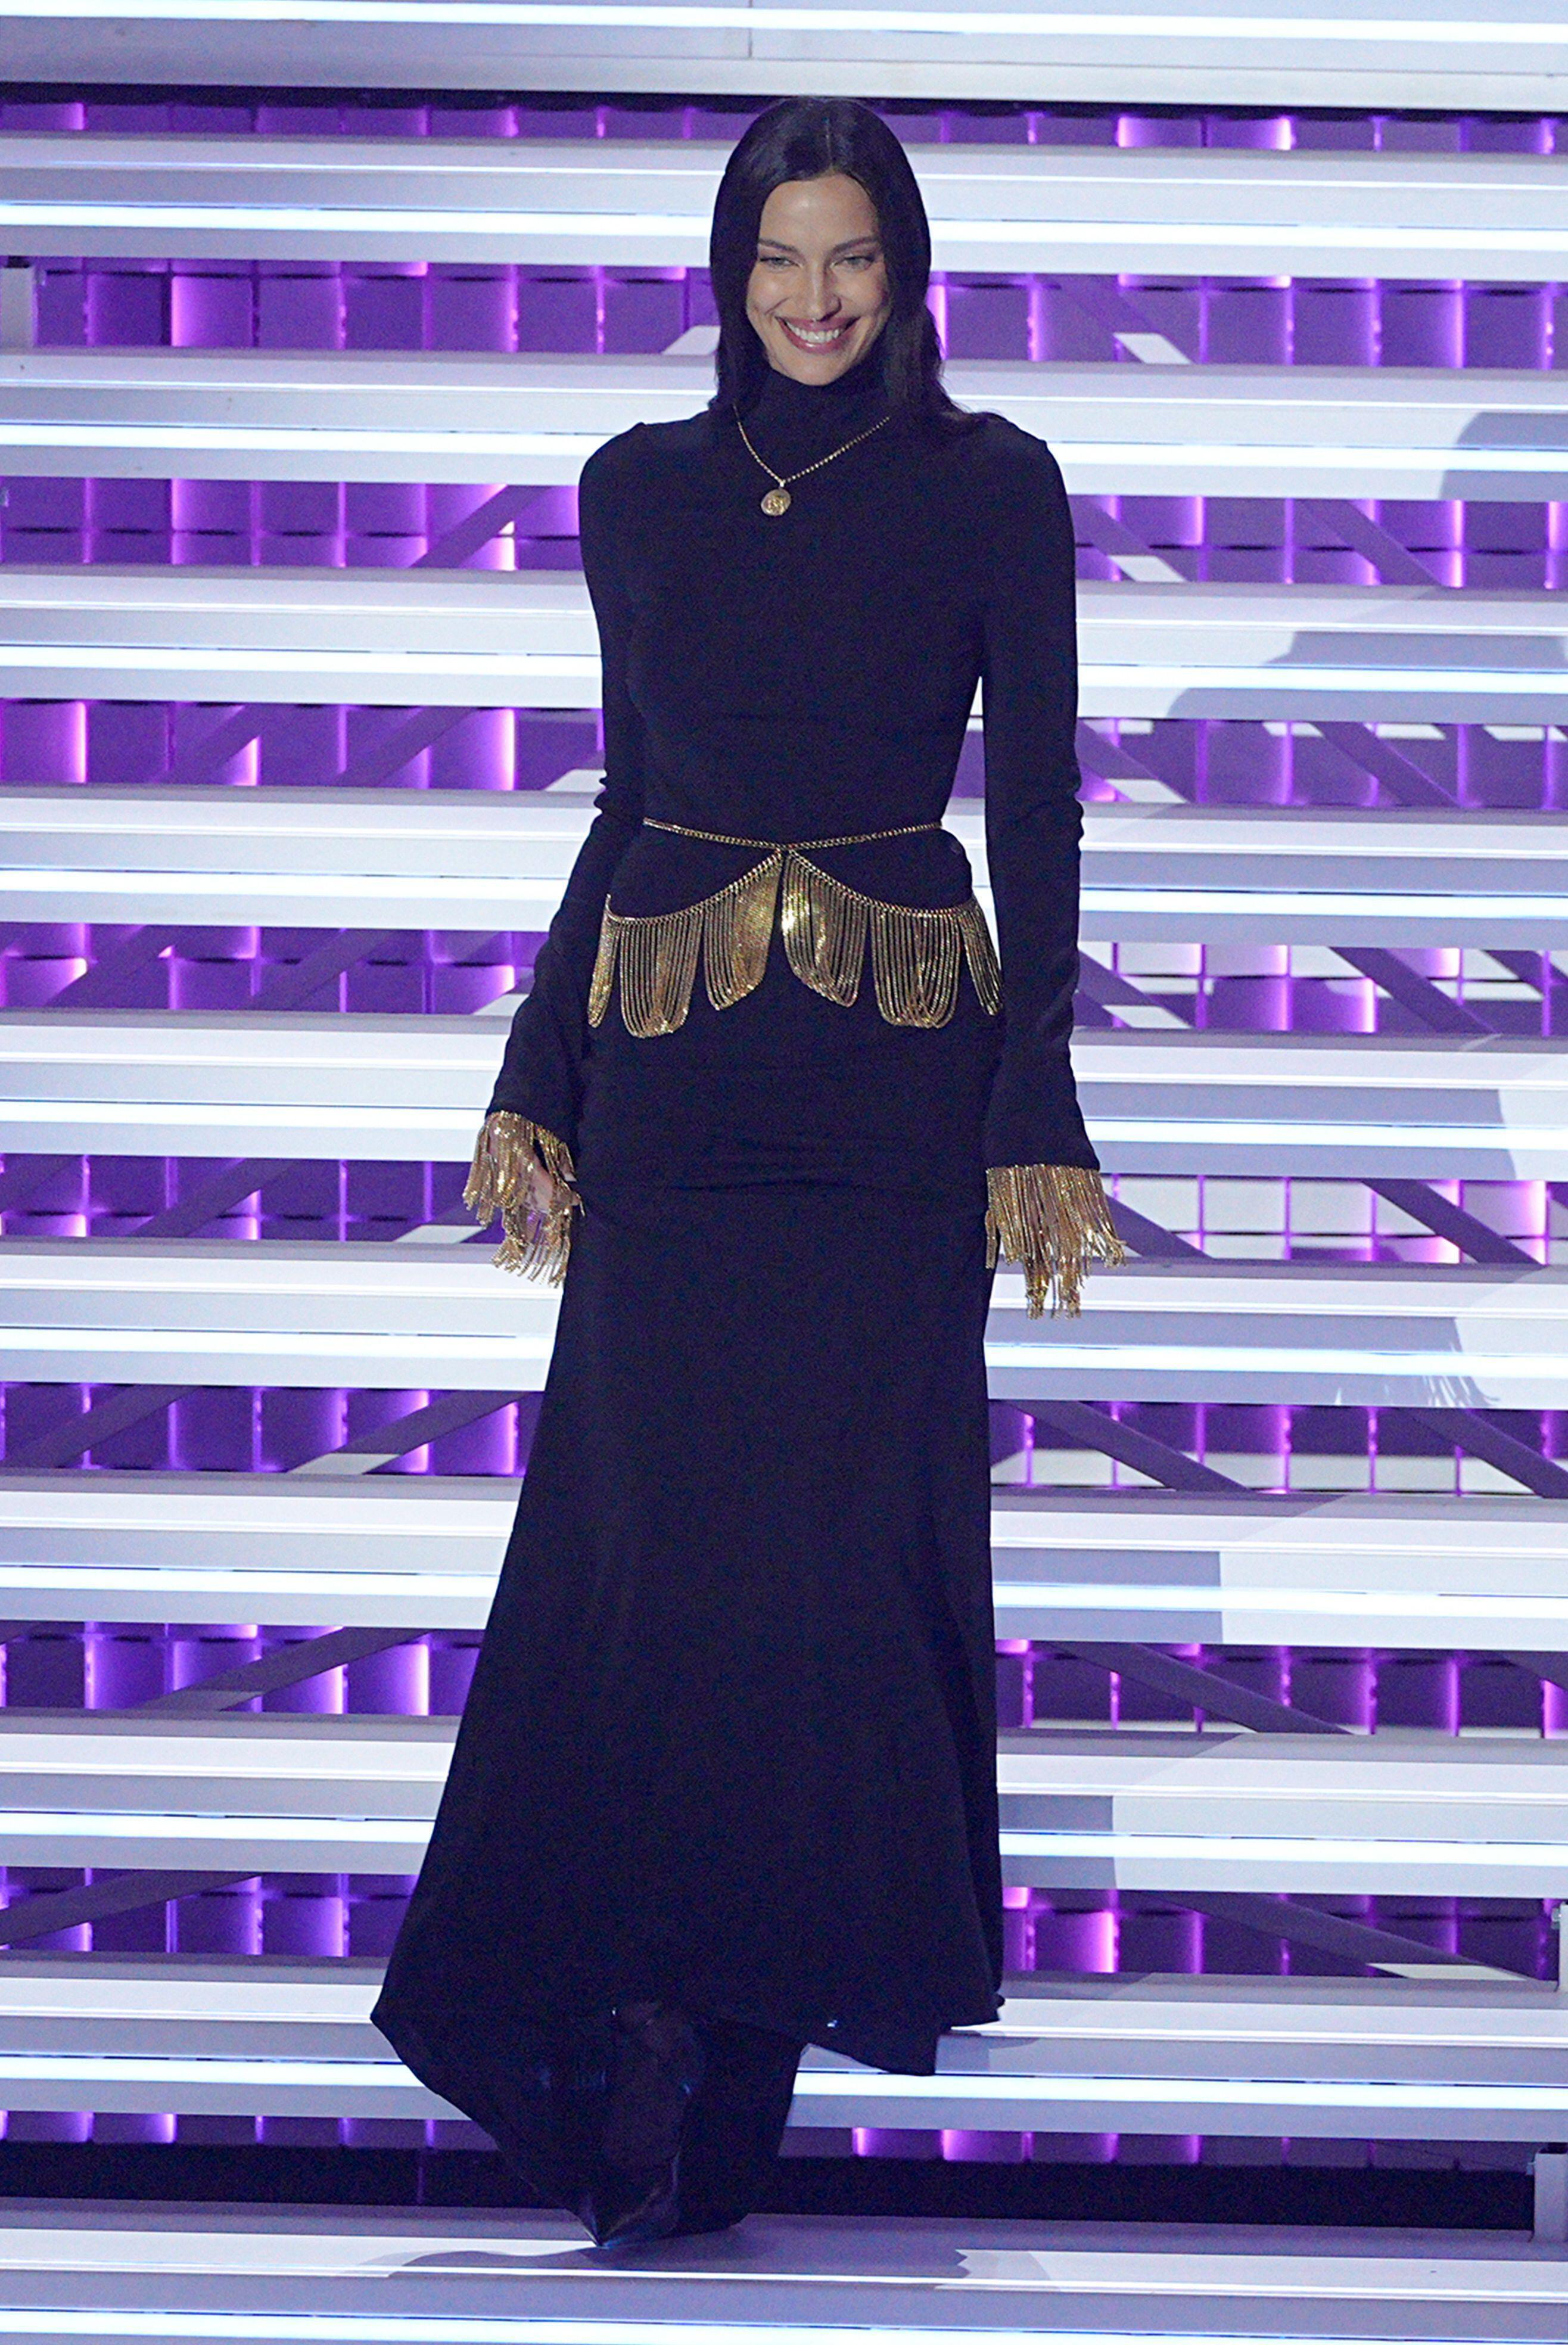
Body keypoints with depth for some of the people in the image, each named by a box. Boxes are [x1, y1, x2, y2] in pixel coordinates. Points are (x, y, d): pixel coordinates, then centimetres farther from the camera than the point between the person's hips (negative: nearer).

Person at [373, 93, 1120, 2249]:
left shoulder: (992, 489, 1)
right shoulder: (643, 491, 10)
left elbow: (1036, 805, 0)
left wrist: (1037, 1110, -6)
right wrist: (534, 1080, 12)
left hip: (897, 1069, -2)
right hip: (669, 1070, 2)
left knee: (851, 1532, -4)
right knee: (654, 1526, -3)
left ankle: (802, 1973, 6)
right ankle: (644, 2031, 1)